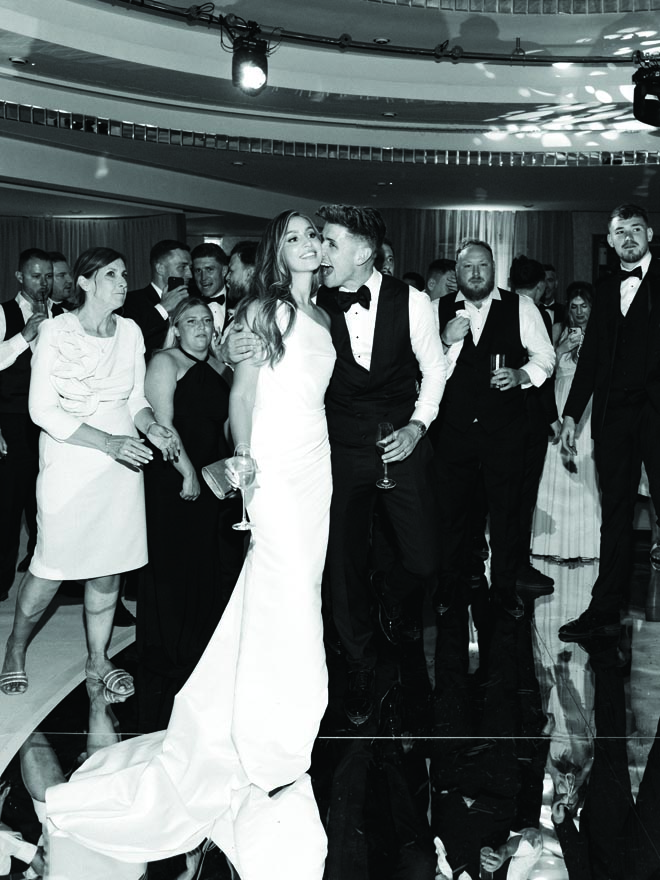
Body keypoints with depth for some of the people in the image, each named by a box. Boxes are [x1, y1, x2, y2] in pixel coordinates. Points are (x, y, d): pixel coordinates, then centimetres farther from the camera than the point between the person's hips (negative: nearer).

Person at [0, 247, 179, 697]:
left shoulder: (130, 331, 4)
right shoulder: (56, 331, -9)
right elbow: (43, 410, -13)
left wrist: (152, 427, -8)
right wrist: (107, 442, -21)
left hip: (122, 460, 4)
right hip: (69, 460, -4)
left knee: (111, 565, 9)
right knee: (52, 567, 1)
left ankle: (98, 658, 28)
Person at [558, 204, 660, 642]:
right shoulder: (607, 289, 16)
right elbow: (591, 355, 16)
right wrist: (571, 414, 11)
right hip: (613, 412, 4)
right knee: (615, 514, 8)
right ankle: (605, 612, 14)